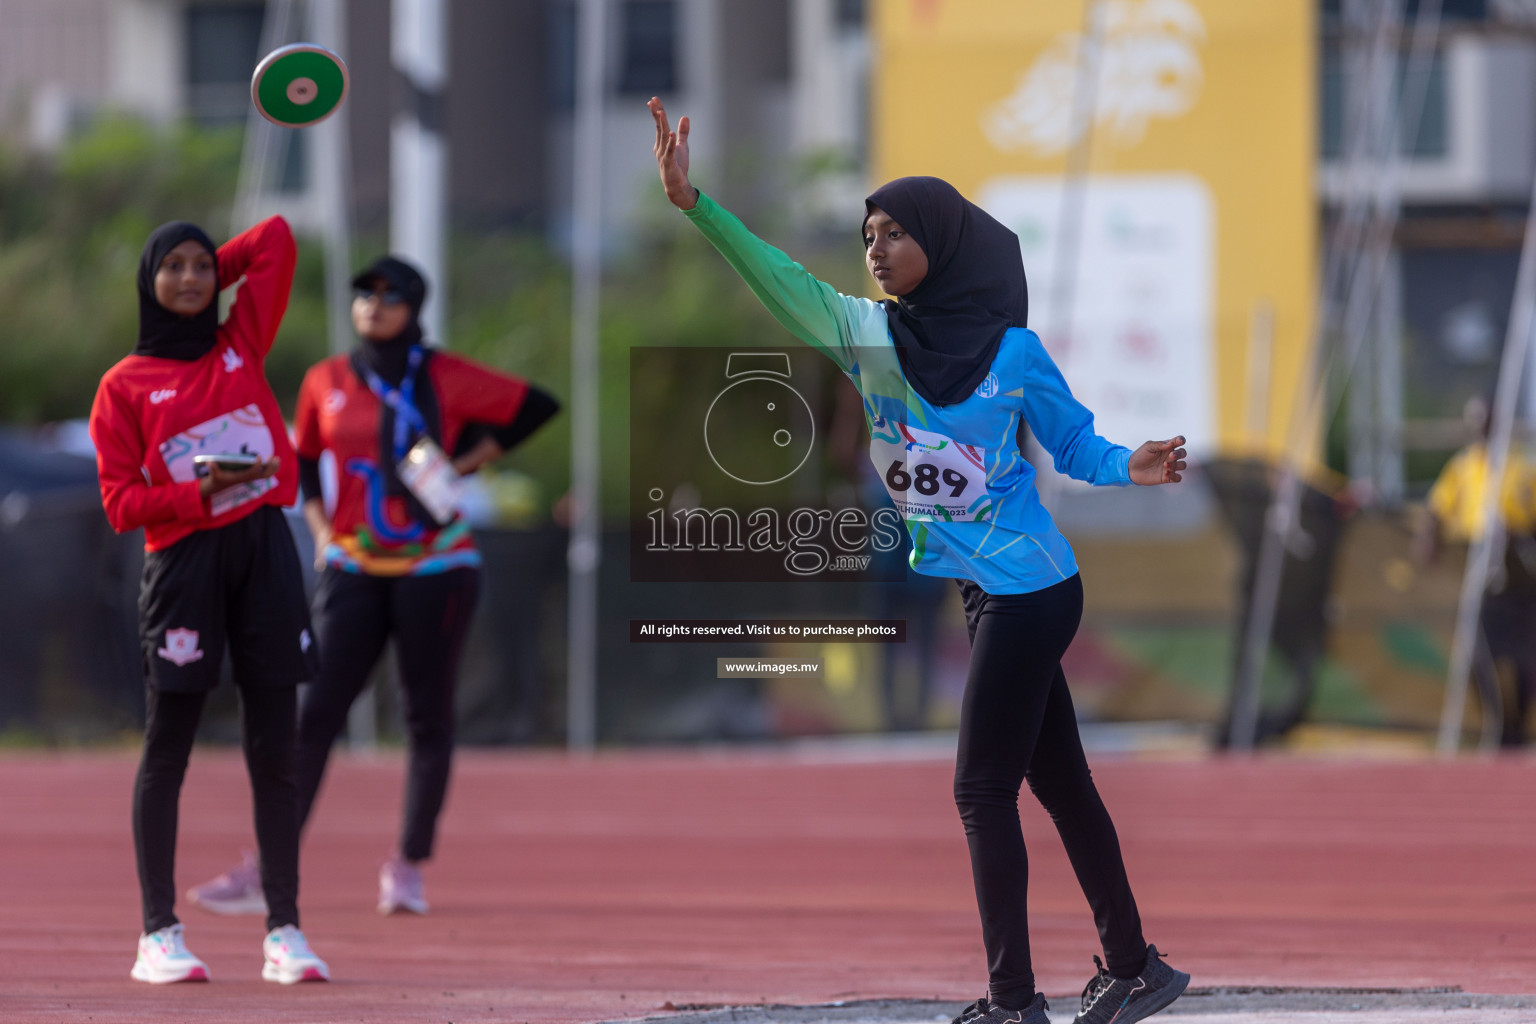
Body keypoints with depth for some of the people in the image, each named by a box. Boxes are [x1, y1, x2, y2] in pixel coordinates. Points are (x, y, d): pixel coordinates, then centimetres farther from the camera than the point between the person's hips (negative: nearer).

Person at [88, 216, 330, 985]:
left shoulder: (241, 345, 14)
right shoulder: (125, 387, 6)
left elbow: (276, 238, 14)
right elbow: (121, 503, -1)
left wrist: (217, 270, 19)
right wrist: (200, 491, -15)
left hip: (265, 550, 3)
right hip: (182, 558, -3)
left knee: (273, 748, 0)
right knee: (167, 748, -2)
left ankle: (284, 931, 1)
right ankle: (159, 935, 1)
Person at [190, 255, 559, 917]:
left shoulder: (445, 379, -1)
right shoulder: (325, 382, 8)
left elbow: (538, 406, 3)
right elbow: (304, 463, 20)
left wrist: (467, 462, -3)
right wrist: (320, 528, 4)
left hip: (434, 569, -2)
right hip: (352, 572, 2)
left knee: (429, 717, 2)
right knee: (316, 713, -7)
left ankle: (408, 868, 12)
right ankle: (266, 873, -9)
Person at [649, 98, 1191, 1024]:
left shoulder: (1013, 351, -10)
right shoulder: (869, 336, 2)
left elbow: (1075, 443, -1)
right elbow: (783, 283, -11)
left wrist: (1133, 466, -21)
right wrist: (693, 203, -23)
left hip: (1029, 590, -6)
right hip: (984, 591, 6)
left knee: (984, 791, -6)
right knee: (1058, 781, 13)